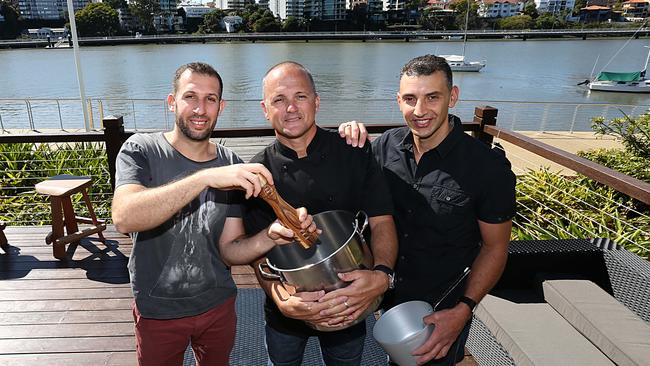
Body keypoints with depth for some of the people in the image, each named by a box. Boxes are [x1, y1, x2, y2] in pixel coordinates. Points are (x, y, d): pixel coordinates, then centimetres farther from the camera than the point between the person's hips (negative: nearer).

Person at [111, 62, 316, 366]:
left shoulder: (232, 167, -7)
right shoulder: (141, 150, -14)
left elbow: (230, 250, -8)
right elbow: (123, 218, -33)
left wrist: (272, 237, -28)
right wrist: (206, 177, -41)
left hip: (218, 305, 3)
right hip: (158, 310, -2)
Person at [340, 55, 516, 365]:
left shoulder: (489, 168, -23)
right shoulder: (387, 144, -12)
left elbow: (495, 247, -13)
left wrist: (463, 311, -22)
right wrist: (350, 144, -16)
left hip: (442, 314, -4)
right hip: (388, 299, 4)